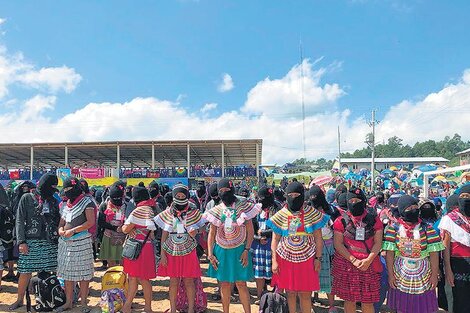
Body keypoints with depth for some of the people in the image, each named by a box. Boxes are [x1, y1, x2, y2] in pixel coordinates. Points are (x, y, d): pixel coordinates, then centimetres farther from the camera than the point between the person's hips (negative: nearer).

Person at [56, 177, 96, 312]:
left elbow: (90, 222, -14)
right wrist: (61, 230, -2)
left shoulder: (87, 202, -5)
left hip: (82, 242, -7)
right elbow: (62, 222, 21)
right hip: (65, 242, 7)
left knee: (83, 273, -1)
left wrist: (73, 231, -17)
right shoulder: (67, 204, 17)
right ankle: (69, 302, 23)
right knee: (67, 273, 11)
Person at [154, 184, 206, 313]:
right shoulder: (168, 213, 1)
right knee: (173, 282, 7)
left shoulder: (193, 213, -2)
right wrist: (162, 254, 0)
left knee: (189, 282, 4)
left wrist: (193, 231, -24)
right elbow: (164, 235, 4)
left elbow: (193, 234, -3)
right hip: (172, 252, 1)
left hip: (188, 251, -1)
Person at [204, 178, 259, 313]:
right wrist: (210, 254, 1)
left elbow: (250, 231, -3)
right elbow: (212, 233, 7)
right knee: (224, 284, 10)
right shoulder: (216, 210, 3)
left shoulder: (243, 207, -5)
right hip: (221, 251, 3)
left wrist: (246, 250, -10)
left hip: (239, 250, -3)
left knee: (241, 284, -1)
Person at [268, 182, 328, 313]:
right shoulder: (280, 215, -2)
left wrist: (318, 258, -1)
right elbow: (275, 239, 3)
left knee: (305, 294, 4)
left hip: (306, 259, -1)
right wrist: (274, 261, -2)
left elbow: (318, 238, 2)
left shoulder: (312, 214, -4)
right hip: (286, 259, 1)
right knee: (290, 293, 8)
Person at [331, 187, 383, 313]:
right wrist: (353, 260, -14)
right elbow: (338, 244, -4)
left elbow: (378, 243, 1)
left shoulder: (374, 220, 5)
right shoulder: (341, 221, 1)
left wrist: (368, 260, -13)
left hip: (369, 265, 1)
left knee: (368, 301, 5)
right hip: (346, 264, 0)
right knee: (349, 299, 7)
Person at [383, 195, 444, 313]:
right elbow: (389, 253, -5)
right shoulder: (393, 229, -5)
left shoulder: (427, 229, -4)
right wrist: (390, 274, -6)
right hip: (400, 277, 0)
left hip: (423, 277, 0)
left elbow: (434, 253, -3)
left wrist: (434, 275, -6)